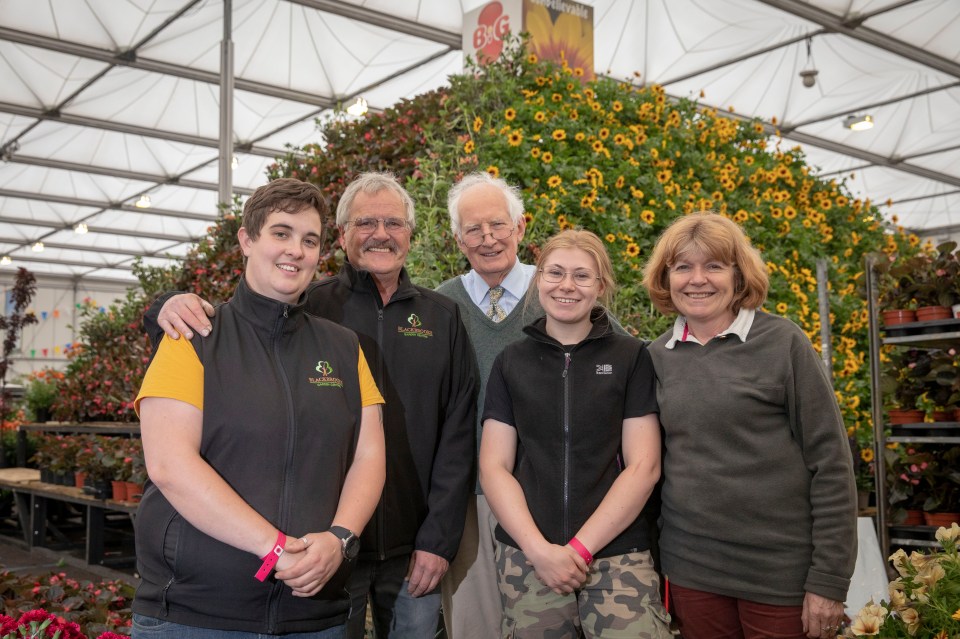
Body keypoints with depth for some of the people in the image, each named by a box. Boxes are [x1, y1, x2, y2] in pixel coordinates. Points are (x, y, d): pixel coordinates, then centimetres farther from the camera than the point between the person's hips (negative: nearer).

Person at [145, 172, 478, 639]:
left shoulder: (442, 318, 3)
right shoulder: (307, 306, -2)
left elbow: (457, 434, 1)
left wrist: (439, 539, -3)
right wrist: (181, 306, -26)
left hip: (413, 548, 2)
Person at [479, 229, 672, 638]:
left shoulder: (632, 358, 1)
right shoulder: (511, 363, 6)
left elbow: (644, 466, -3)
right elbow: (494, 467, 3)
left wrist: (579, 547, -9)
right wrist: (539, 549, -9)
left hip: (617, 554, -1)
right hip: (525, 558, 2)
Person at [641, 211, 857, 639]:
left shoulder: (783, 343, -7)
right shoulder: (656, 358, 3)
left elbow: (830, 463, -7)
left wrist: (829, 580, -10)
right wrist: (650, 564, 9)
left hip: (782, 574, -3)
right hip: (690, 571, 3)